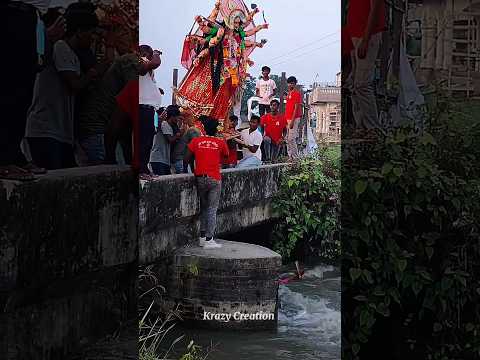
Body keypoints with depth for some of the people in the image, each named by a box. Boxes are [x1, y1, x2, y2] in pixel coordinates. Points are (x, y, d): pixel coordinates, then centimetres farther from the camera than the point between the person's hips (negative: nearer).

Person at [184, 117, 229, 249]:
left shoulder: (196, 141, 4)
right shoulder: (221, 143, -1)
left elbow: (186, 159, 2)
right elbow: (225, 156, 12)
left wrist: (193, 169, 17)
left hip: (200, 178, 3)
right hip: (214, 179, -3)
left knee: (203, 207, 16)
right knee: (212, 209, 0)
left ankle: (202, 236, 15)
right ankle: (209, 240, -3)